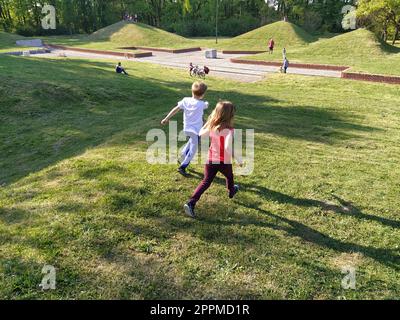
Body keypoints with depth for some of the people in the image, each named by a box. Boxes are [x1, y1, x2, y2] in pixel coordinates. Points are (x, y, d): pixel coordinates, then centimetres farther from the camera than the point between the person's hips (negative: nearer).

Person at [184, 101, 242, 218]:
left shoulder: (212, 126, -5)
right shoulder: (228, 130, -24)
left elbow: (201, 134, 12)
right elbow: (228, 148, -34)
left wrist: (209, 122, 13)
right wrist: (238, 159, -23)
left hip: (211, 159, 4)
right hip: (224, 161, -4)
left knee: (206, 182, 6)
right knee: (229, 177, 27)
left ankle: (191, 203, -8)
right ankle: (231, 191, 57)